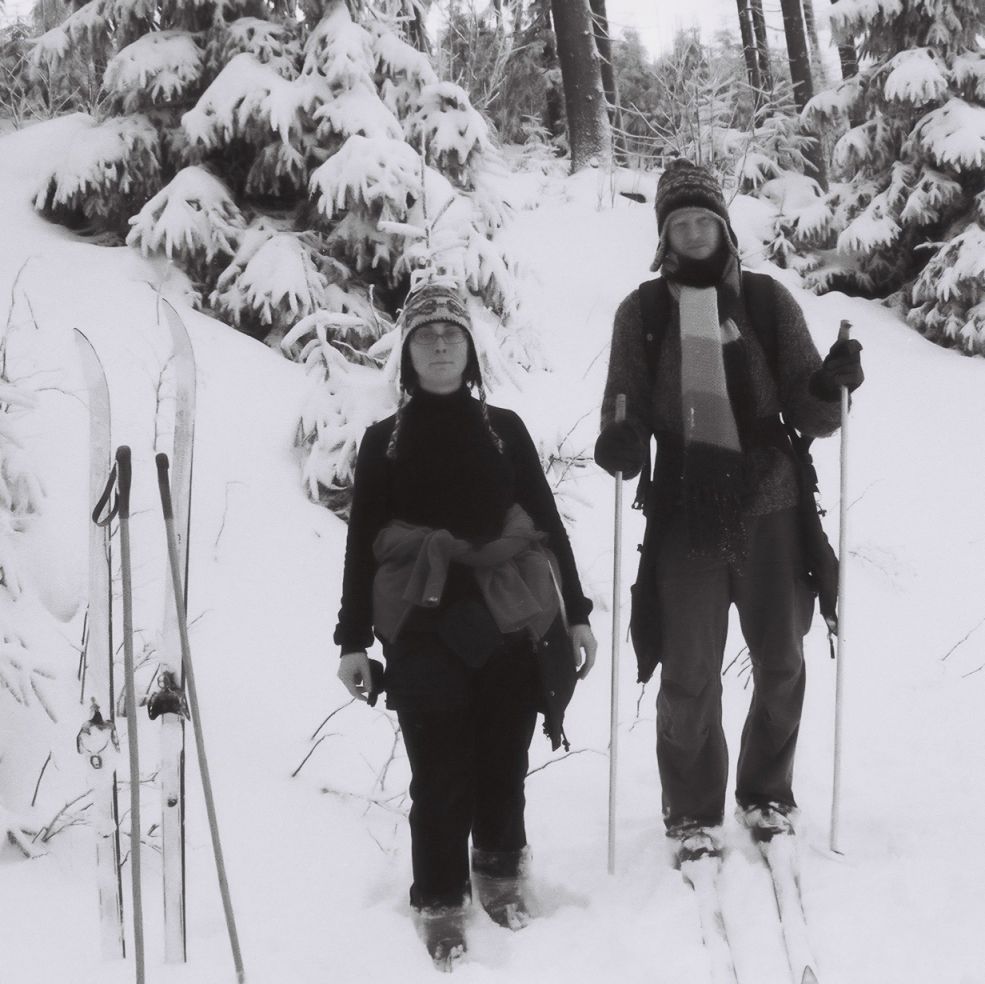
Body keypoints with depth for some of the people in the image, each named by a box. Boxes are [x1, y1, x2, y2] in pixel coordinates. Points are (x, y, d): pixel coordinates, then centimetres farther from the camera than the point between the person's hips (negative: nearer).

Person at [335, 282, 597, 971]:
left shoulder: (504, 430, 9)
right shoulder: (384, 442, 6)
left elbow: (548, 523, 11)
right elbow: (362, 543, 7)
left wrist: (576, 613, 7)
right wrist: (354, 639, 4)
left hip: (512, 623, 2)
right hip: (425, 630, -1)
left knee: (503, 761, 9)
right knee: (440, 773, -4)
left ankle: (501, 870, 31)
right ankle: (441, 902, 11)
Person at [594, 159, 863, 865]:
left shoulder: (767, 300, 3)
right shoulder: (644, 311, 2)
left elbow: (809, 412, 3)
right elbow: (627, 411, 4)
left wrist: (830, 389, -19)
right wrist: (621, 443, -18)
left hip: (769, 507, 1)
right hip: (685, 513, -1)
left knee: (782, 664, 11)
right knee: (689, 674, 3)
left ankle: (767, 795, 32)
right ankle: (693, 813, 20)